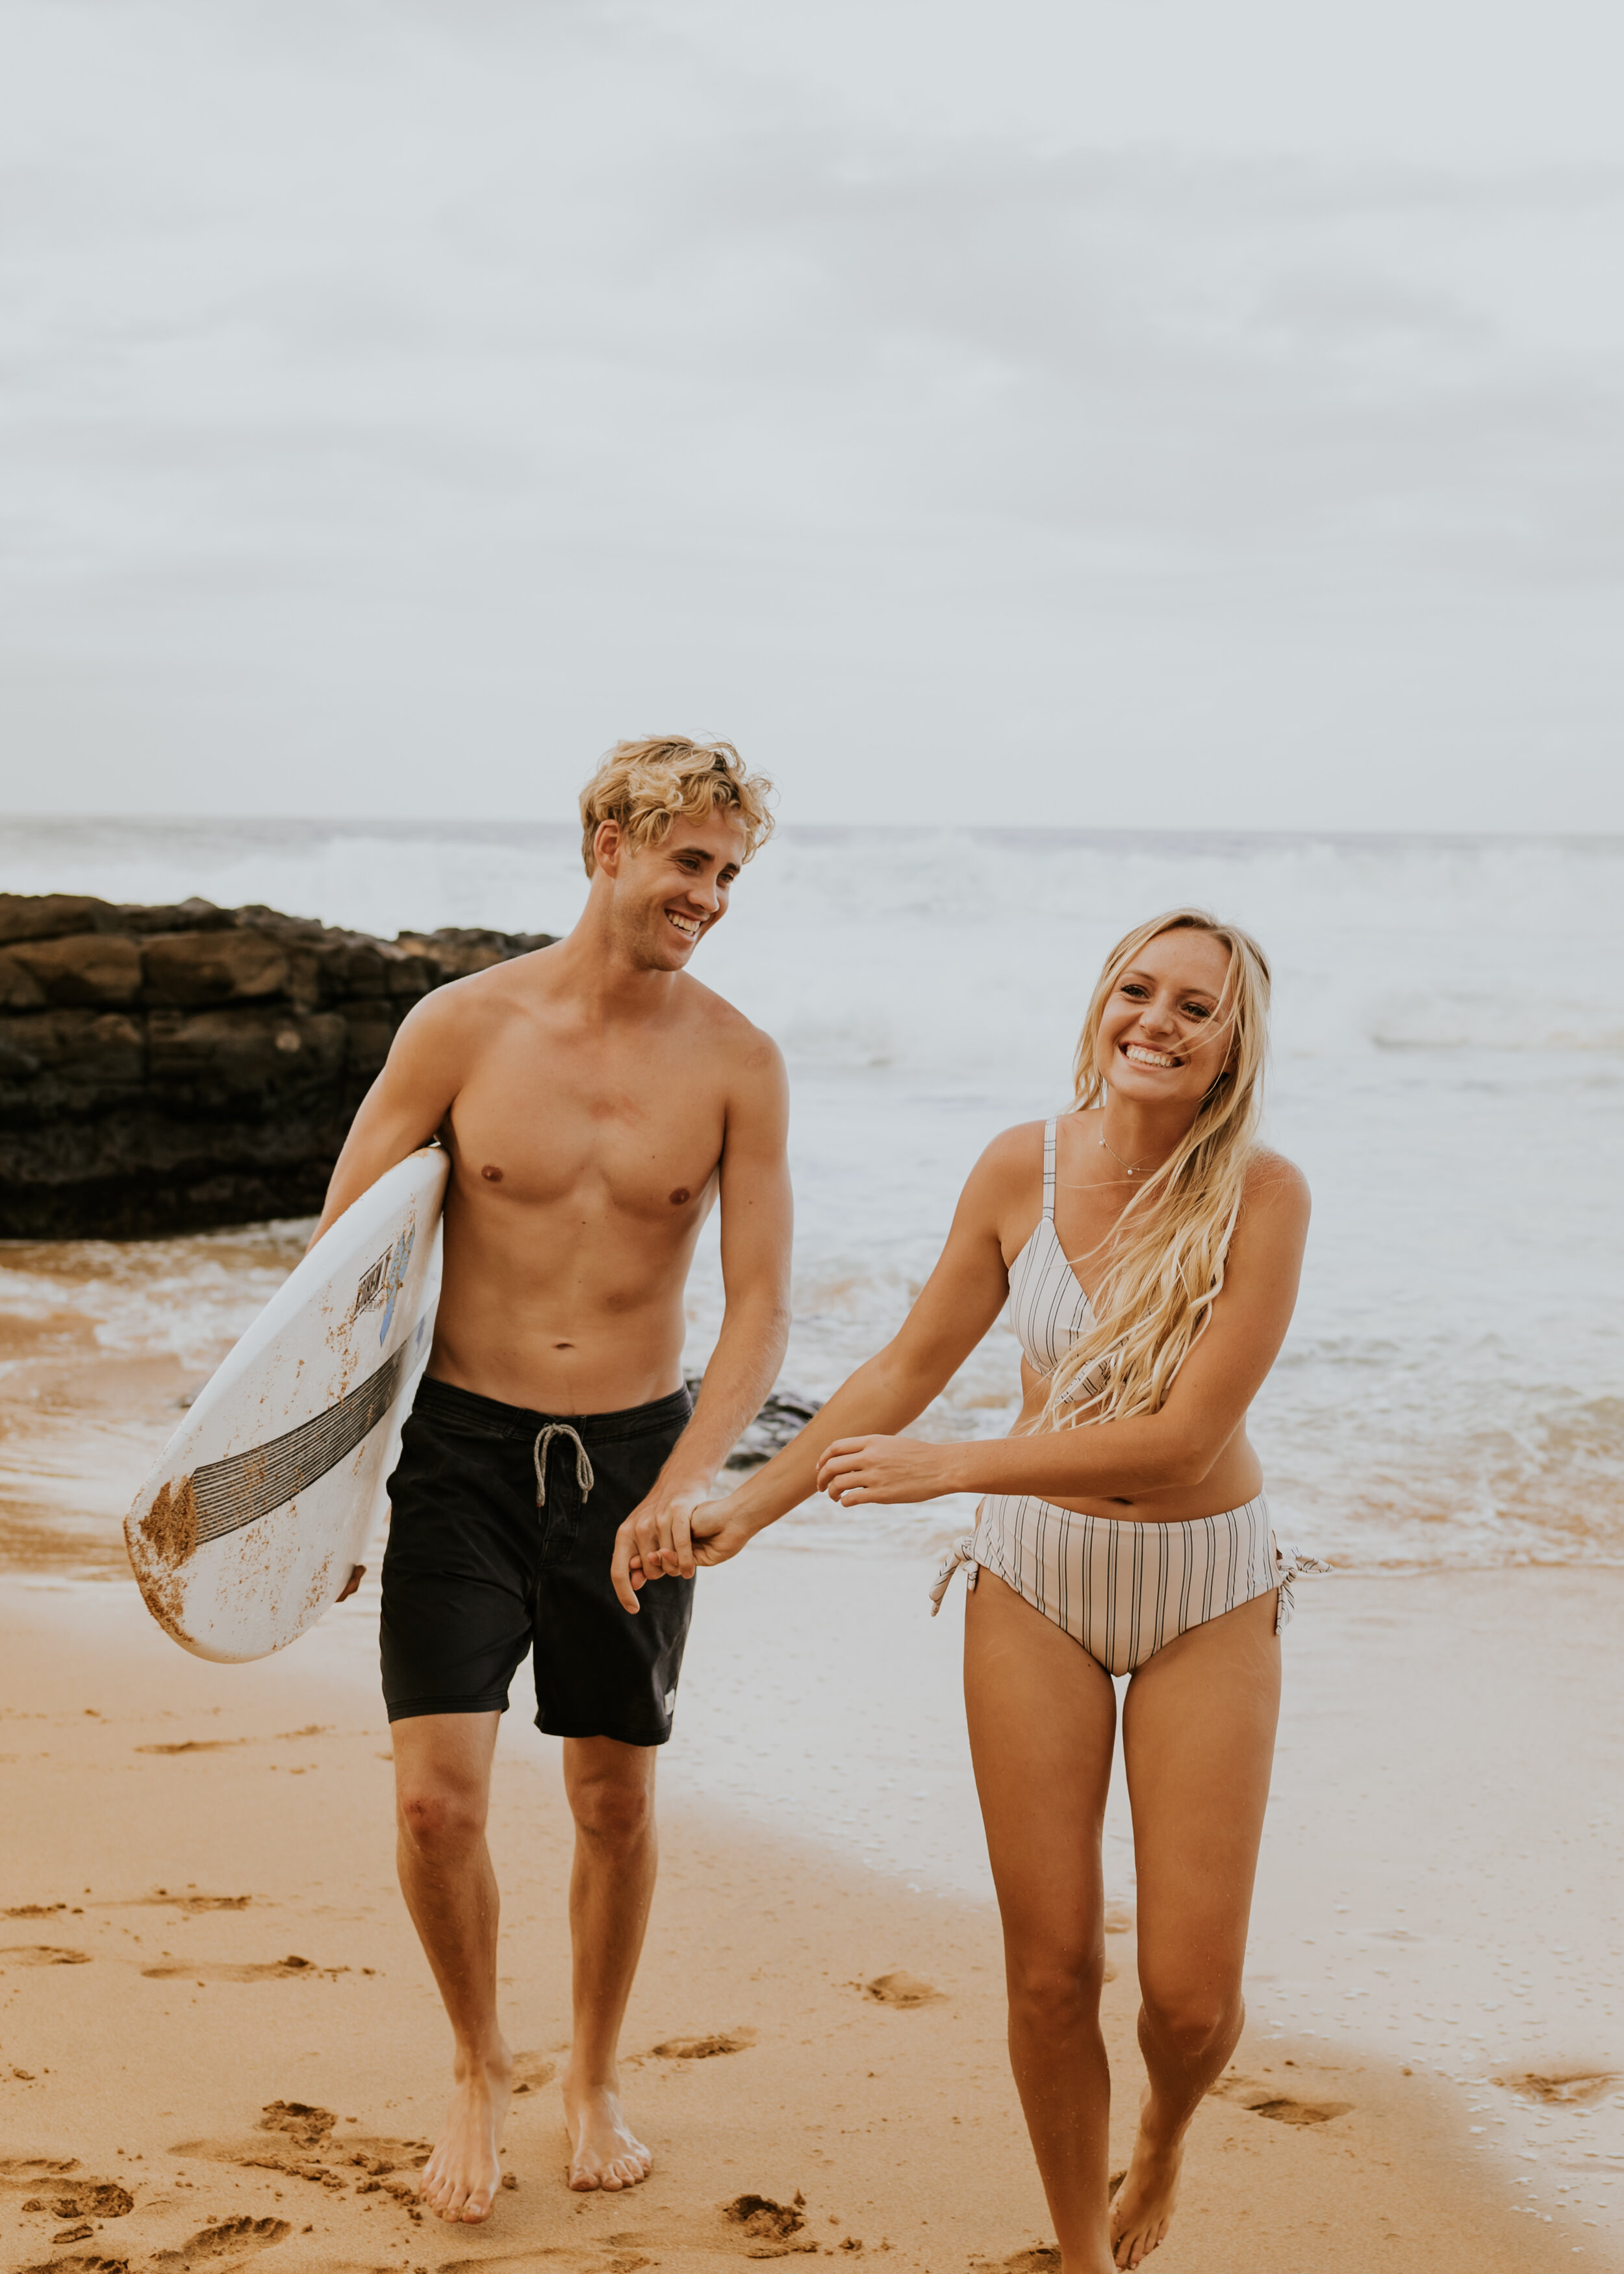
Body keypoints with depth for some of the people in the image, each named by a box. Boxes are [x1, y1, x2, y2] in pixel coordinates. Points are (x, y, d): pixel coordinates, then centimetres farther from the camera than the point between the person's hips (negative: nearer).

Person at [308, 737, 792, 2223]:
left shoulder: (736, 1064, -5)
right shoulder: (465, 1026, -7)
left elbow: (762, 1308, -5)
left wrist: (683, 1487, -19)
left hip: (636, 1452, 1)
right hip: (462, 1447, -1)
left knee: (617, 1801, 10)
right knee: (438, 1796, -7)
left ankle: (596, 2075, 34)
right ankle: (479, 2068, 19)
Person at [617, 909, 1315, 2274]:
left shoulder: (1264, 1197, -17)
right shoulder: (1023, 1169, -8)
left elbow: (1183, 1442, -22)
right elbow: (908, 1372, 3)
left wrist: (945, 1469, -24)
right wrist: (740, 1512, 0)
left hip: (1208, 1597, -2)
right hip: (1037, 1585, 2)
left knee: (1192, 1994, -2)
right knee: (1051, 1973, 3)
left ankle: (1164, 2134, 35)